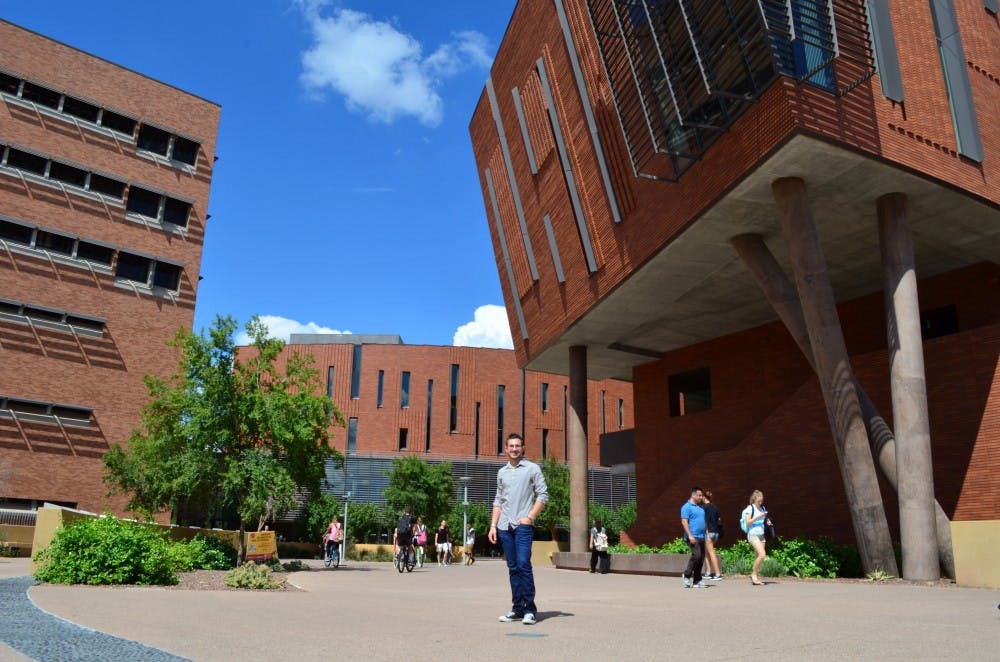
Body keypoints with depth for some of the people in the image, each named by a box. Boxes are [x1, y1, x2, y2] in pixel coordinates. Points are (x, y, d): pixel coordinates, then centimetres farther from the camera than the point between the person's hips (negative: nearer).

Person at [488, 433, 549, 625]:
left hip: (523, 525, -5)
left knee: (523, 564, -14)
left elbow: (543, 495, -1)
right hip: (504, 526, 5)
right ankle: (517, 608, 13)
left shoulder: (532, 468, 2)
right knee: (513, 568, 7)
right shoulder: (502, 472, 16)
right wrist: (493, 525, 10)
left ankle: (529, 609, -7)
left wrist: (530, 517, -11)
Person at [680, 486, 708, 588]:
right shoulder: (687, 507, -6)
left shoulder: (700, 507, 19)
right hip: (693, 537, -8)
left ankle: (697, 581, 11)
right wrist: (690, 535, -20)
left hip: (701, 537, 8)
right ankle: (687, 575, -2)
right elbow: (684, 521, -13)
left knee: (701, 558, 6)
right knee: (696, 555, -19)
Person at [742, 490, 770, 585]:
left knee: (759, 556, 3)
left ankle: (756, 577, 12)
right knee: (762, 554, -18)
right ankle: (754, 575, -5)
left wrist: (767, 521, 5)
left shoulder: (763, 508, 15)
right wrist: (757, 517, -18)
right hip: (753, 534, -7)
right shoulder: (750, 508, -5)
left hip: (761, 534, 7)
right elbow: (747, 522, -11)